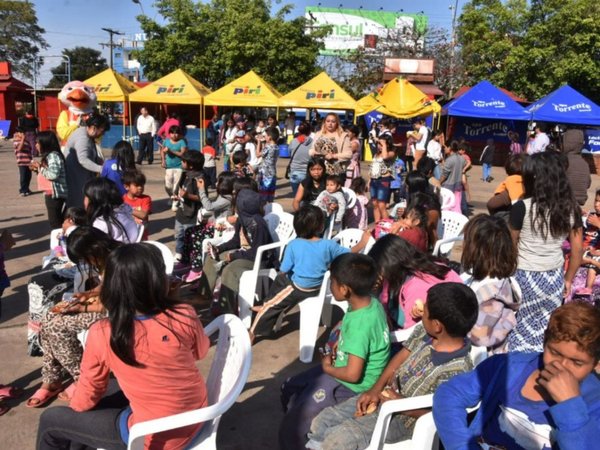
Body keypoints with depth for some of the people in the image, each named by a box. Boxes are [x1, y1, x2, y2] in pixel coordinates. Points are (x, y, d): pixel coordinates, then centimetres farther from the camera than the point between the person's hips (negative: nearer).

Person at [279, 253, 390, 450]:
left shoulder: (360, 324, -33)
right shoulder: (371, 303, -7)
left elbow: (352, 374, -30)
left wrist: (327, 368, -12)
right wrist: (336, 349, 0)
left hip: (351, 386, -9)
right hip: (341, 369, 9)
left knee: (291, 424, -8)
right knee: (289, 389, 18)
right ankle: (307, 433, 34)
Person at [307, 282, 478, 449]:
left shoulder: (457, 370, -29)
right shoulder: (425, 331, -8)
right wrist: (375, 390, -4)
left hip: (403, 419, -7)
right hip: (384, 394, 7)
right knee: (320, 423, 3)